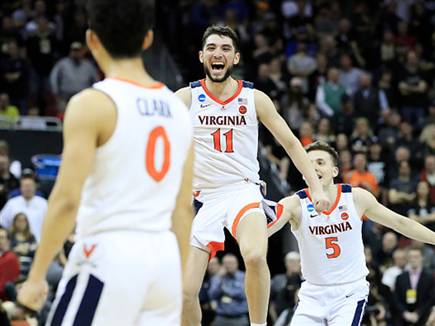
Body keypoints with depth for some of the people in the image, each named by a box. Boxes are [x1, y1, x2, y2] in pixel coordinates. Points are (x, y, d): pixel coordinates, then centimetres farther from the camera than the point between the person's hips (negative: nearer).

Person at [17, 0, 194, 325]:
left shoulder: (92, 104, -8)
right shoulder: (178, 107, 11)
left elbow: (67, 200, -13)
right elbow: (184, 208, 14)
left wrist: (36, 275, -6)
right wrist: (179, 282, 21)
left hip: (109, 253, -6)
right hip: (164, 258, 6)